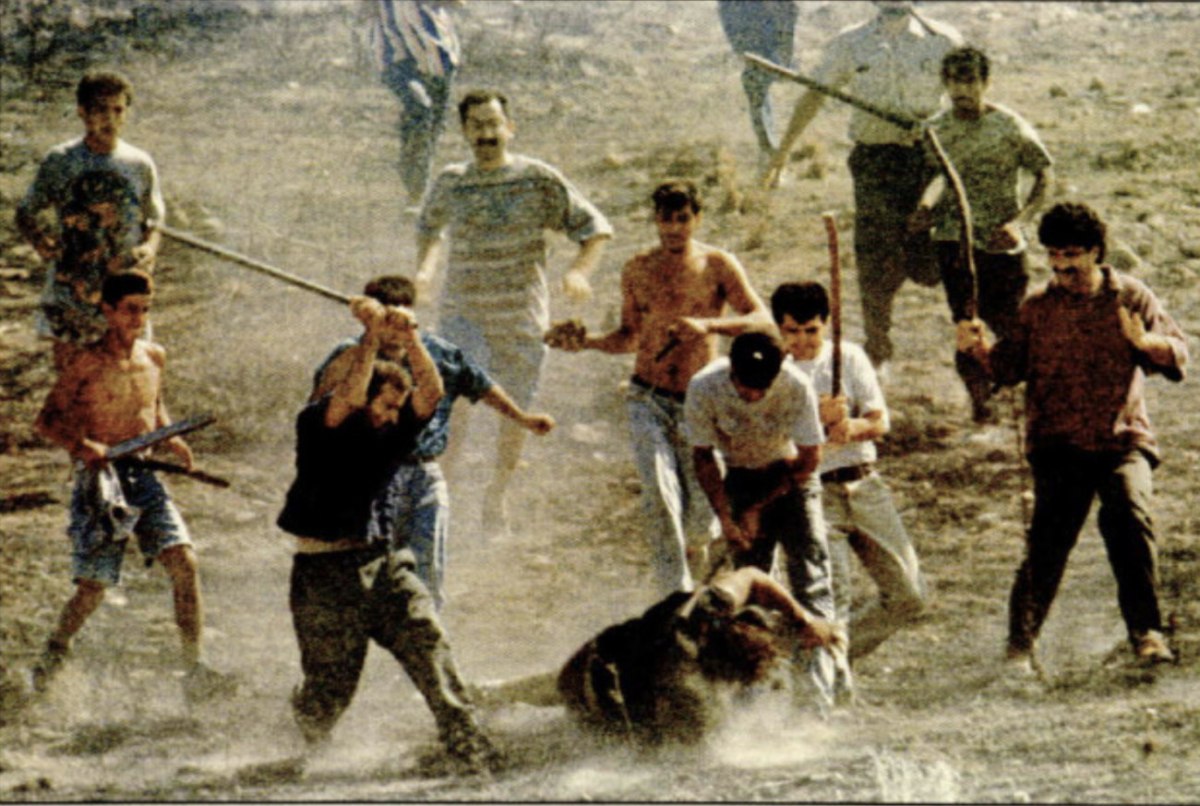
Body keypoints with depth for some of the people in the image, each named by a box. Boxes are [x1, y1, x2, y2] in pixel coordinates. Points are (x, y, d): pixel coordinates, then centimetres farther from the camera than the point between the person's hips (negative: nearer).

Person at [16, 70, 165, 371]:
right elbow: (25, 212, 6)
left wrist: (150, 248, -13)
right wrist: (38, 238, -16)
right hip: (69, 287, 0)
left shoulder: (140, 165, 0)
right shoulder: (59, 161, -3)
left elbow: (153, 223, 10)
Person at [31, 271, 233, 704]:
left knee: (183, 562, -12)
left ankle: (195, 671, -10)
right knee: (94, 586, -2)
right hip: (100, 478, -5)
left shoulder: (154, 358, 8)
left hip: (144, 475, 5)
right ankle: (55, 653, 28)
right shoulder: (85, 364, -9)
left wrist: (170, 439, 7)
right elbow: (47, 420, -5)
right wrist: (81, 445, -23)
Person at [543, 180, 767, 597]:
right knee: (660, 496, -21)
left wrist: (708, 325, -25)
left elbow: (762, 321, -11)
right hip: (649, 401, 1)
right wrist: (587, 342, 2)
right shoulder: (638, 270, 7)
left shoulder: (717, 265, -1)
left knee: (699, 518, 3)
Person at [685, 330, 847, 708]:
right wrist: (725, 518, -12)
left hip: (791, 476, -2)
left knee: (810, 574, -15)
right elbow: (703, 456, -7)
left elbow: (810, 458, -15)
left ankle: (826, 667, -20)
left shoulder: (796, 386, -27)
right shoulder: (704, 388, -23)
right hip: (741, 478, 2)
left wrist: (760, 508, -13)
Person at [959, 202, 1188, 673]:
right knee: (1049, 535, -11)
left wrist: (1146, 343, -17)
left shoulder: (1132, 298, 8)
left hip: (1123, 440, -1)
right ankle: (1021, 641, -1)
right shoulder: (1038, 308, 12)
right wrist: (982, 349, -9)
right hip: (1058, 445, 1)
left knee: (1130, 519, -22)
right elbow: (1011, 367, 10)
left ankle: (1146, 634, -14)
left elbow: (1178, 353, 4)